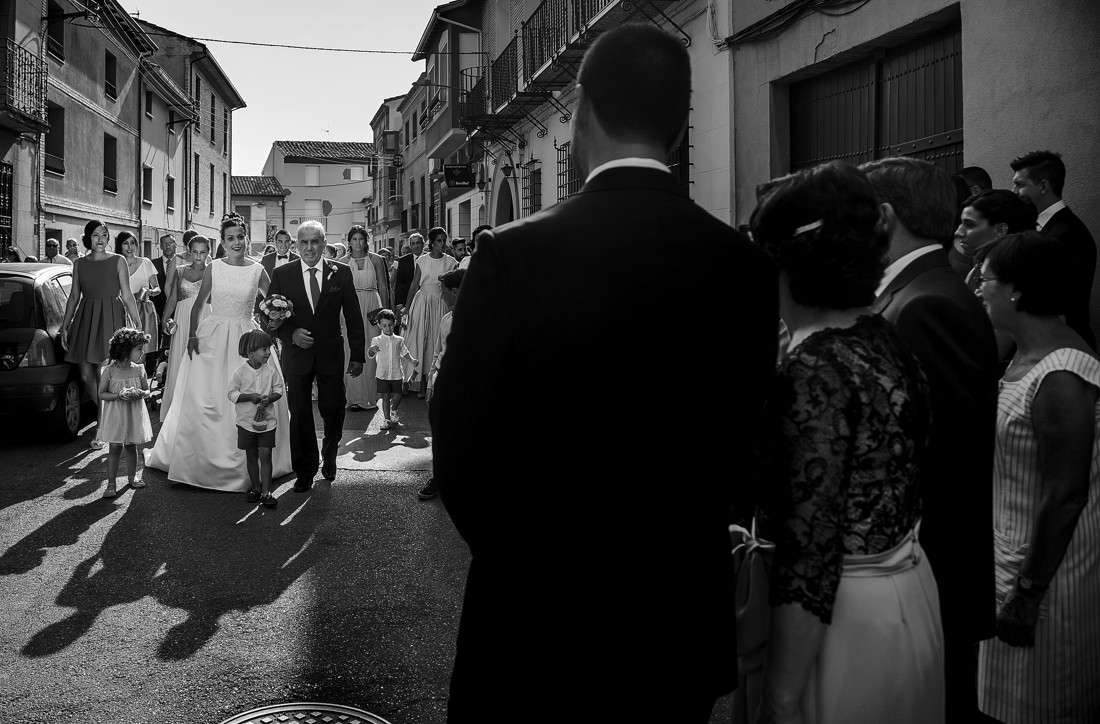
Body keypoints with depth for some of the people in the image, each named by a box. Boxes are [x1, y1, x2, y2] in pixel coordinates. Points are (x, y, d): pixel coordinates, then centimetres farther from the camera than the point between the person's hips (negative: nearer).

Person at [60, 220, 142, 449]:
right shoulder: (79, 263, 11)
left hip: (110, 318, -4)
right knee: (86, 375, 2)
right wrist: (64, 326, 11)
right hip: (85, 319, 4)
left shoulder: (117, 261, 2)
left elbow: (127, 295, 0)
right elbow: (74, 296, 14)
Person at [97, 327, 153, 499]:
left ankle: (133, 477, 29)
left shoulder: (139, 369, -1)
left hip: (134, 415, 3)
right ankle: (111, 484, 4)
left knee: (132, 446, 14)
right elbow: (102, 394, -6)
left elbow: (147, 390, 8)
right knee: (115, 448, -2)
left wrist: (141, 393, -15)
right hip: (116, 415, -3)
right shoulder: (109, 371, -11)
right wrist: (119, 395, -22)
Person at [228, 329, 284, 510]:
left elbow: (279, 390, 3)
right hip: (246, 421, 0)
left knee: (265, 455, -4)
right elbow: (232, 394, -5)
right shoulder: (240, 372, -9)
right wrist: (250, 397, -19)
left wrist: (270, 398, -17)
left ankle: (266, 493, -2)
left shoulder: (271, 371, -3)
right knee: (251, 456, 11)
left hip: (267, 420, 0)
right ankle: (256, 488, 26)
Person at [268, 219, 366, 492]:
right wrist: (291, 334, -15)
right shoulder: (282, 274, 0)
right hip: (296, 354, 0)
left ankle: (329, 457, 33)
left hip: (331, 354, 0)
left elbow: (353, 316, 2)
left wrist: (358, 355, 0)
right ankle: (305, 470, 19)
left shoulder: (341, 273, 0)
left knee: (333, 409, 4)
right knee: (299, 414, 4)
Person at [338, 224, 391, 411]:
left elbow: (383, 287, 6)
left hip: (372, 307, 0)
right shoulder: (342, 262, 4)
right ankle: (354, 397, 6)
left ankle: (370, 396, 8)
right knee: (352, 352, -1)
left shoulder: (376, 260, 4)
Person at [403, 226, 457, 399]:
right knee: (419, 338, -3)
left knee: (436, 340, 1)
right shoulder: (422, 260, 2)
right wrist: (406, 307, 1)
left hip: (441, 304, 0)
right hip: (422, 301, 0)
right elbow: (414, 284, 3)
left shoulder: (451, 262, 3)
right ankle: (421, 383, 3)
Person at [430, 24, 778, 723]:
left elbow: (460, 454, -11)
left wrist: (518, 563, 6)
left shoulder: (516, 255, -18)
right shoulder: (747, 265, -6)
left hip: (538, 615, -3)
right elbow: (741, 450, 2)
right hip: (685, 620, 4)